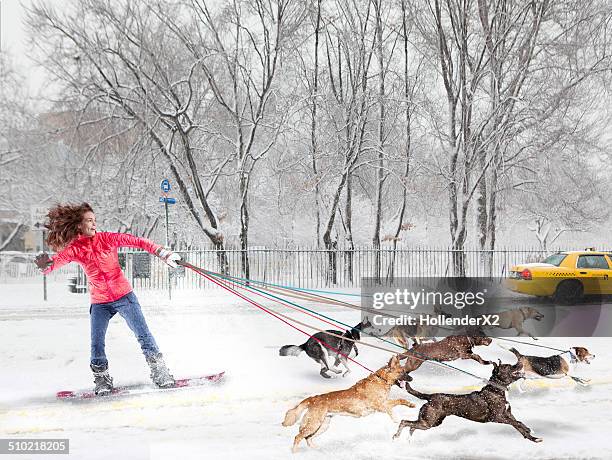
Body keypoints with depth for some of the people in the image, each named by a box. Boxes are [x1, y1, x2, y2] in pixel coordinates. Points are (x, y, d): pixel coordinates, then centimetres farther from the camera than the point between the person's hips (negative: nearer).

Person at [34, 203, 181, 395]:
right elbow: (57, 260, -16)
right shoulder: (74, 249, -4)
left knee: (143, 335, -3)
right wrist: (45, 265, -40)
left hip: (124, 296, 0)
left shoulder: (107, 238, -5)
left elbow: (137, 242, -6)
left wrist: (163, 253, -12)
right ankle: (102, 380, 15)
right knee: (97, 345, -5)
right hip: (99, 303, 1)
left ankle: (159, 371, 8)